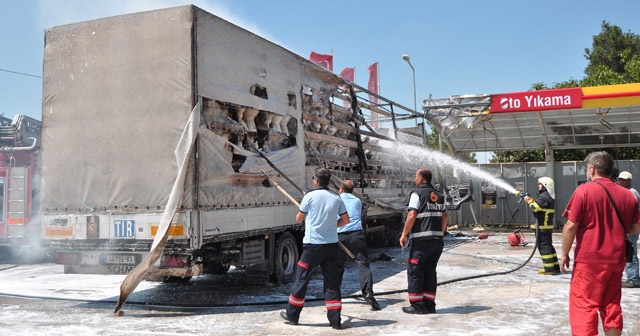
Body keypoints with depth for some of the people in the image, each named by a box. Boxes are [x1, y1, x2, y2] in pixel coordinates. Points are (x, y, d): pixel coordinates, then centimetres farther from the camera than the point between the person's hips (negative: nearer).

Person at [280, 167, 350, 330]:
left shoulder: (310, 196, -7)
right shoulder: (336, 198, 4)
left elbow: (299, 219, 4)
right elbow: (345, 220, 9)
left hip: (313, 244, -3)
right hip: (331, 244, 4)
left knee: (302, 279, 8)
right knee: (332, 281, 8)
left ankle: (292, 315, 19)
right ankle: (335, 320, 8)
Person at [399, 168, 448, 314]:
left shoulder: (417, 193, -7)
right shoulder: (439, 195, 15)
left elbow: (412, 215, -15)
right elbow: (444, 216, 17)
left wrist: (404, 234, -10)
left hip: (422, 240, -7)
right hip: (437, 240, 7)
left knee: (414, 272, 1)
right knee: (430, 272, 13)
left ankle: (417, 305, 2)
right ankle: (430, 305, 15)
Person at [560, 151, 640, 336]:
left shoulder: (584, 190, -10)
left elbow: (571, 226, -12)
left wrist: (564, 254, -3)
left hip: (589, 260, -5)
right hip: (616, 260, 6)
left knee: (584, 307, -1)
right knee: (612, 306, 15)